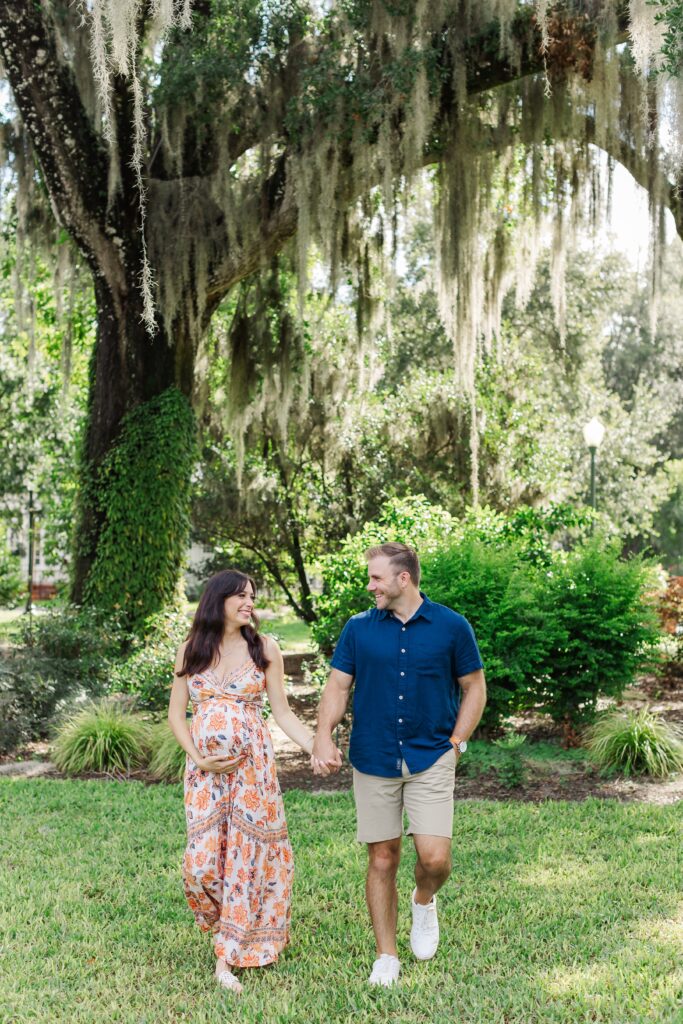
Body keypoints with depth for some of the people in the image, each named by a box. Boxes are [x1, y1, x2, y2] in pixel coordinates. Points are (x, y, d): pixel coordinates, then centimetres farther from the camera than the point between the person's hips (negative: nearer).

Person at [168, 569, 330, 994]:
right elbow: (176, 713, 8)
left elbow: (282, 712, 3)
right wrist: (199, 759, -6)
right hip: (206, 770, 1)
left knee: (246, 856, -2)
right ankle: (227, 926, 27)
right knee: (202, 860, -3)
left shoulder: (265, 648, 2)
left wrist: (315, 746, -11)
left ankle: (228, 957, 10)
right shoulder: (191, 651, 6)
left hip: (253, 767, -1)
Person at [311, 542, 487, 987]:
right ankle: (387, 957, 21)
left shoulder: (451, 626, -2)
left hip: (431, 761, -2)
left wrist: (457, 743, -2)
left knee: (435, 858, -10)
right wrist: (324, 734, -14)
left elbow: (474, 687, 6)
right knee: (382, 860, 7)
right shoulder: (359, 628, 3)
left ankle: (424, 902, 25)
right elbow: (338, 686, 3)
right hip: (373, 762, 2)